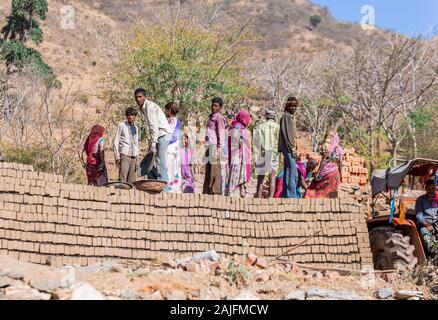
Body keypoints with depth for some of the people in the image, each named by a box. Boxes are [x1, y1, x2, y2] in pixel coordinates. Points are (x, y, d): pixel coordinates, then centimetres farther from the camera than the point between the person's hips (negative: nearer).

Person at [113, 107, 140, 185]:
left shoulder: (136, 128, 19)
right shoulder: (121, 126, 6)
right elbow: (116, 142, 3)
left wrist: (137, 158, 14)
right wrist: (117, 157, -6)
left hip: (134, 157, 4)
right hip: (124, 155, -4)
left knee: (132, 181, 0)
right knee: (122, 179, -11)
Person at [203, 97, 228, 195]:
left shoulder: (219, 118, -6)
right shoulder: (211, 117, 21)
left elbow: (221, 135, -12)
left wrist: (218, 149, -19)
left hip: (215, 146, -9)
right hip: (209, 146, 9)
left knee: (215, 170, -10)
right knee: (208, 171, 11)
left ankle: (216, 191, -10)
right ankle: (207, 192, 16)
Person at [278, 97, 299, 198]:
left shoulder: (291, 117, 19)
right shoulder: (286, 116, -10)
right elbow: (286, 134, -17)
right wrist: (292, 149, -19)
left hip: (290, 149, 10)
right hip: (288, 148, -10)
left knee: (288, 172, 10)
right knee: (293, 172, -13)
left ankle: (285, 195, 14)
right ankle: (292, 196, -15)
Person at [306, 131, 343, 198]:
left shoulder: (327, 146, -7)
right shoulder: (339, 149, 6)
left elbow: (324, 160, -11)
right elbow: (340, 163, 8)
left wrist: (318, 172, -10)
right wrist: (340, 174, 17)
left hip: (326, 171, -5)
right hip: (335, 172, 5)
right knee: (332, 191, 10)